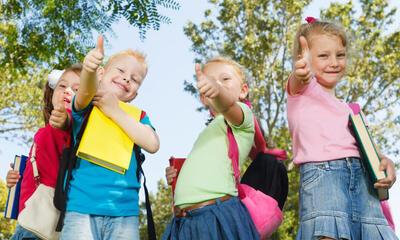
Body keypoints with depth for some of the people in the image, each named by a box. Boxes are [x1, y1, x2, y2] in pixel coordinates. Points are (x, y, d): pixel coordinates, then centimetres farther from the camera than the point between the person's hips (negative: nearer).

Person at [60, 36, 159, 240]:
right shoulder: (87, 106, 9)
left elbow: (152, 144, -4)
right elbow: (86, 91, -15)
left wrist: (115, 112, -5)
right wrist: (89, 69, -37)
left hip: (125, 211, 2)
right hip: (82, 208, -2)